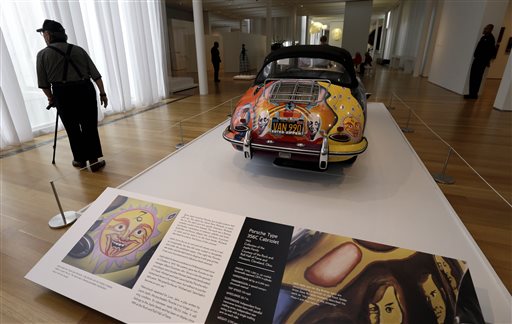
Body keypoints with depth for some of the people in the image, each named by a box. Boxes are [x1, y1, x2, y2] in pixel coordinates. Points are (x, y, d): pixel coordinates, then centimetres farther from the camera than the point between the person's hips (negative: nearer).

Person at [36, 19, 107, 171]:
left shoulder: (43, 54, 4)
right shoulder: (78, 49, 10)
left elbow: (44, 83, 4)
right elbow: (95, 75, 3)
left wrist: (51, 97, 20)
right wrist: (102, 93, 7)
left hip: (63, 94, -1)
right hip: (85, 90, 2)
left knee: (72, 128, 11)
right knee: (90, 126, 4)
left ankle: (80, 159, 22)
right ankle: (94, 159, 1)